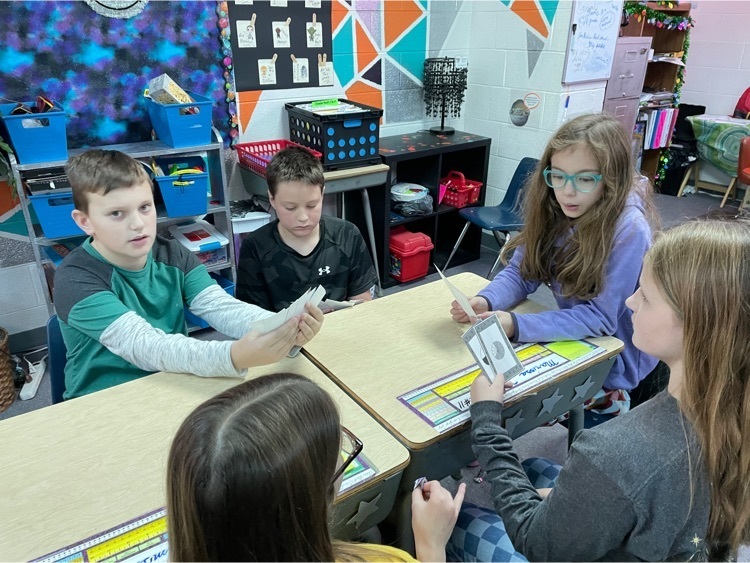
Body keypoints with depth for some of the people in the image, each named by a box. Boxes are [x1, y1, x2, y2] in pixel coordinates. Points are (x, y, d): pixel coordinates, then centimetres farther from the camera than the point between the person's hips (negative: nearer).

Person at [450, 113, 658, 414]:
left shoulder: (628, 230, -26)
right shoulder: (553, 210, -9)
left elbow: (601, 317, -26)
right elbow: (521, 272, -6)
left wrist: (517, 326, -37)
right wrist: (485, 301, -28)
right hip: (575, 340, 6)